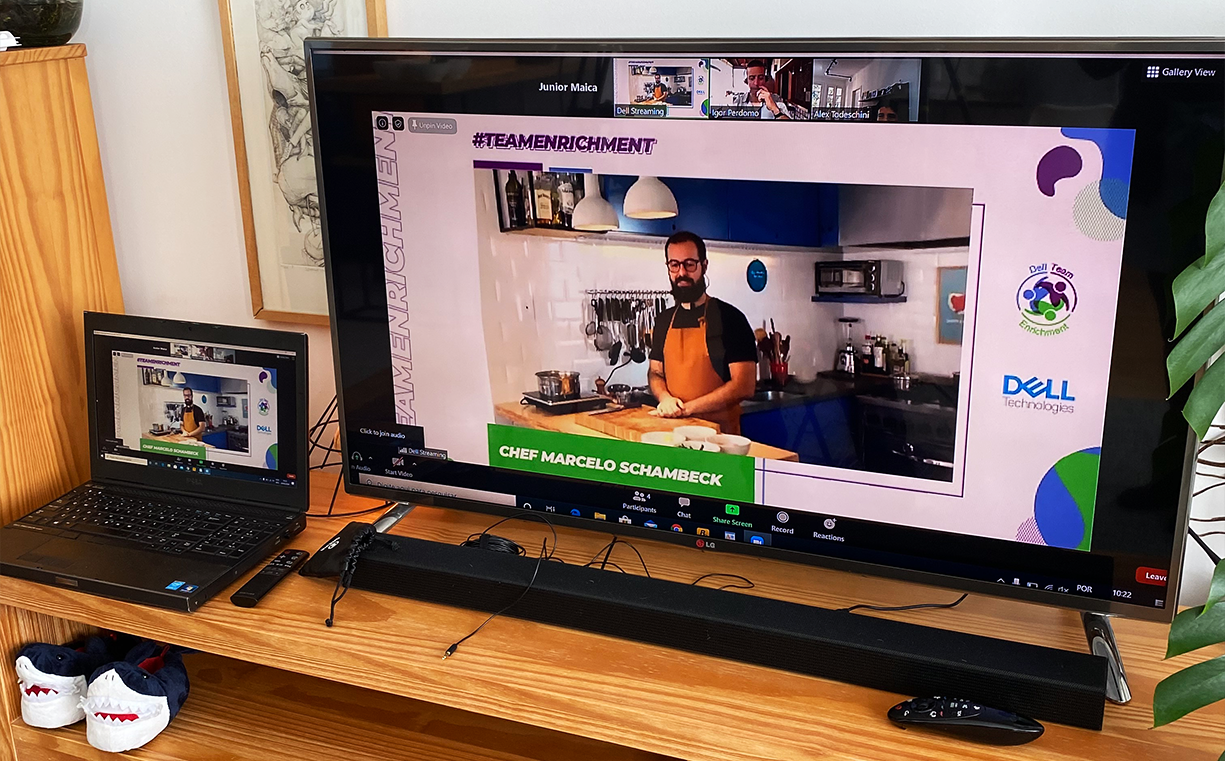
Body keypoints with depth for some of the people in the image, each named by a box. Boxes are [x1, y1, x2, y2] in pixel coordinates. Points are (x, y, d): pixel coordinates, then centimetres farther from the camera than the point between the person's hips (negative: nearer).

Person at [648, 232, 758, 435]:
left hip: (717, 432, -5)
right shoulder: (664, 320, 14)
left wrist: (687, 408, -12)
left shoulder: (729, 318, -4)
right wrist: (665, 398, 0)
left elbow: (744, 386, -10)